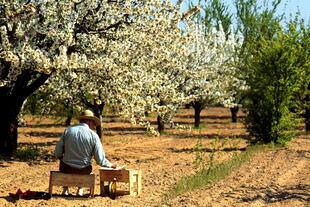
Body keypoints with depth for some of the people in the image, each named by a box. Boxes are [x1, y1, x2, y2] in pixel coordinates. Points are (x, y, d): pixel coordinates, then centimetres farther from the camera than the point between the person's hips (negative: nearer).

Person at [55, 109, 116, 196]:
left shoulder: (68, 130, -7)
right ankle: (80, 190, 33)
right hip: (84, 171, 0)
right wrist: (110, 165, 10)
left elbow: (58, 153, -3)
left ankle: (65, 189, 35)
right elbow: (100, 160, -9)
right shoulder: (93, 135, -10)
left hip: (67, 169, 1)